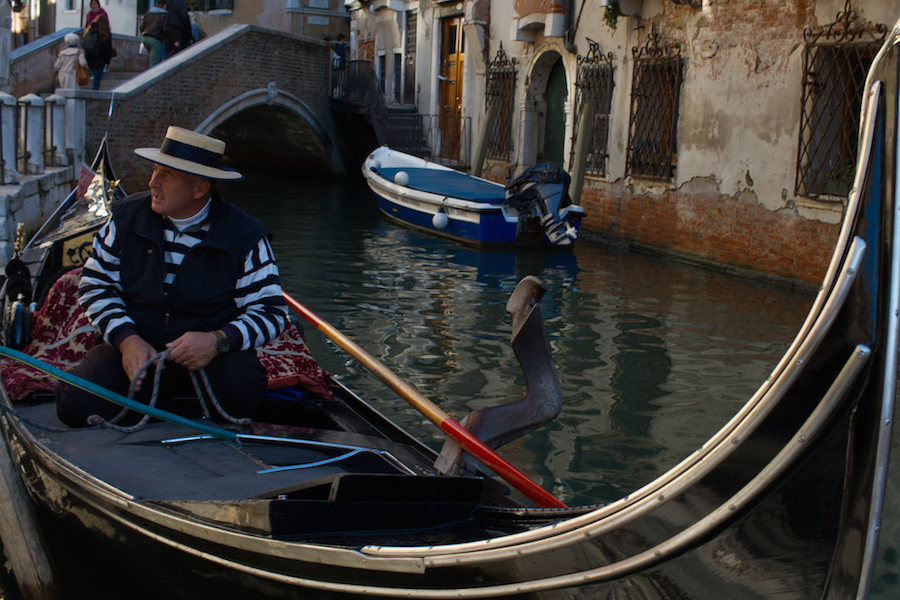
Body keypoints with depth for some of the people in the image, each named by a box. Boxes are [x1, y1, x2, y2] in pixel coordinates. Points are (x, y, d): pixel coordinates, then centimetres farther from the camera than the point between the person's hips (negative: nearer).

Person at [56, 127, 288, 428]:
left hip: (213, 356, -1)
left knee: (242, 384, -35)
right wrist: (127, 339, -12)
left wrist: (218, 340, -26)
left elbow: (270, 311, -6)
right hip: (134, 345, 2)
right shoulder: (127, 216, 2)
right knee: (76, 404, -24)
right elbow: (95, 285, 7)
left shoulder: (245, 236, -7)